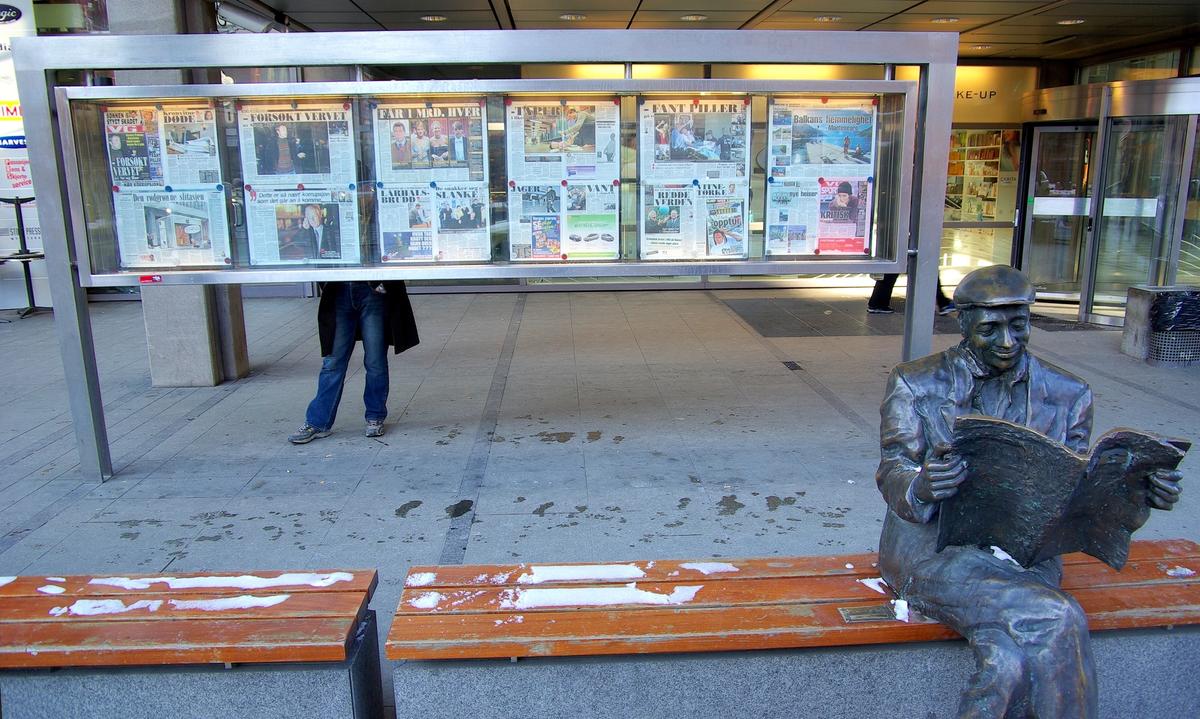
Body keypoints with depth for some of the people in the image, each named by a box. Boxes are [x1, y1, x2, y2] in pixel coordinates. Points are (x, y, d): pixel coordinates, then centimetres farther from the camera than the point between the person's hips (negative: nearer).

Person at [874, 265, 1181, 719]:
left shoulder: (1067, 396, 9)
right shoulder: (915, 384, 2)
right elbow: (893, 473, -6)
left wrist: (1137, 495, -12)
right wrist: (921, 488, -30)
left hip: (1024, 551, 2)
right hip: (933, 542, -2)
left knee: (1011, 653, -30)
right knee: (1053, 625, -28)